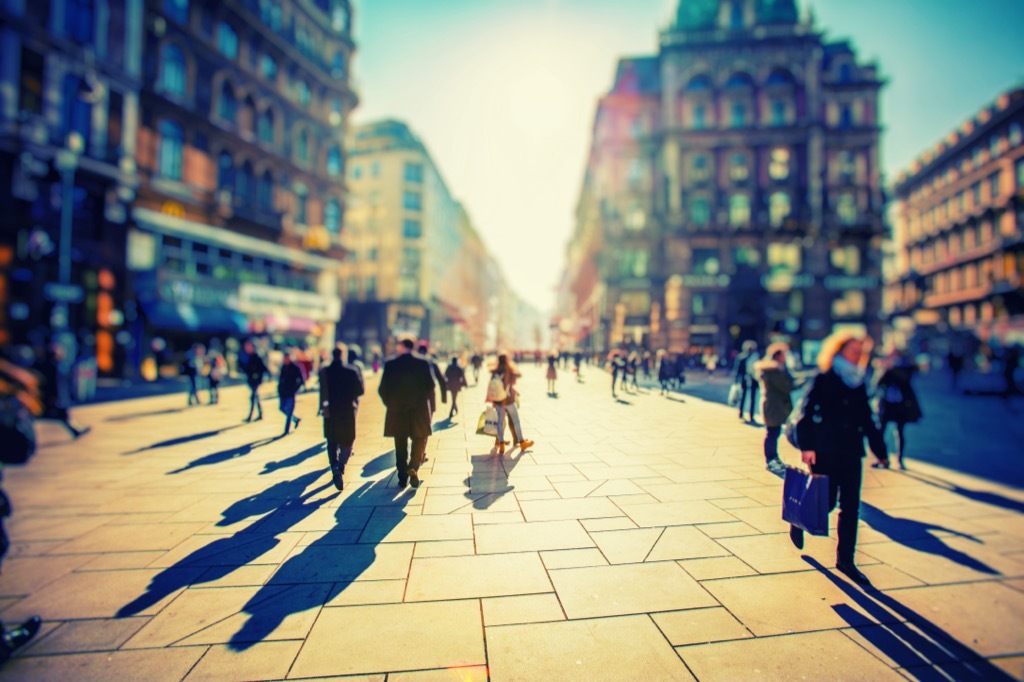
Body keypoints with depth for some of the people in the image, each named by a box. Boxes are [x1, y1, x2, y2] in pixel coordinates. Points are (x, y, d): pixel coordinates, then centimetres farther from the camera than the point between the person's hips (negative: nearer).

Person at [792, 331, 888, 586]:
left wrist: (880, 450, 16)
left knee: (851, 508, 6)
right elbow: (807, 414, -14)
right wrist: (807, 446, -22)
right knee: (826, 502, -1)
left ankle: (845, 560, 17)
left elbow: (868, 421, 18)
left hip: (851, 455, 6)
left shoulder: (859, 385, 12)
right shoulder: (822, 381, -7)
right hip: (825, 453, -6)